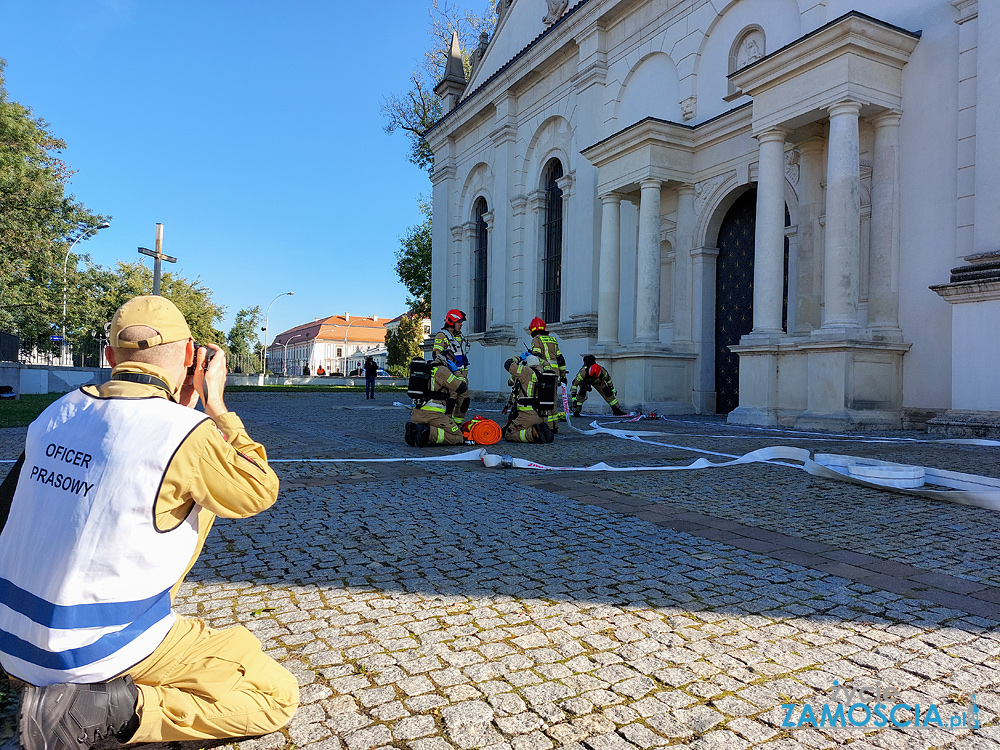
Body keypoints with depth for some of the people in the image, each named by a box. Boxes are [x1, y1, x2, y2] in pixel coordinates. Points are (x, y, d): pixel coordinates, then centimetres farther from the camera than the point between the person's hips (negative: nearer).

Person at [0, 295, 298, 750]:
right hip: (96, 654, -7)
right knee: (278, 695, 2)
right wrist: (217, 407, -1)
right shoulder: (188, 433, -21)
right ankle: (108, 708, -10)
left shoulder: (58, 413, 0)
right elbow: (260, 492, -4)